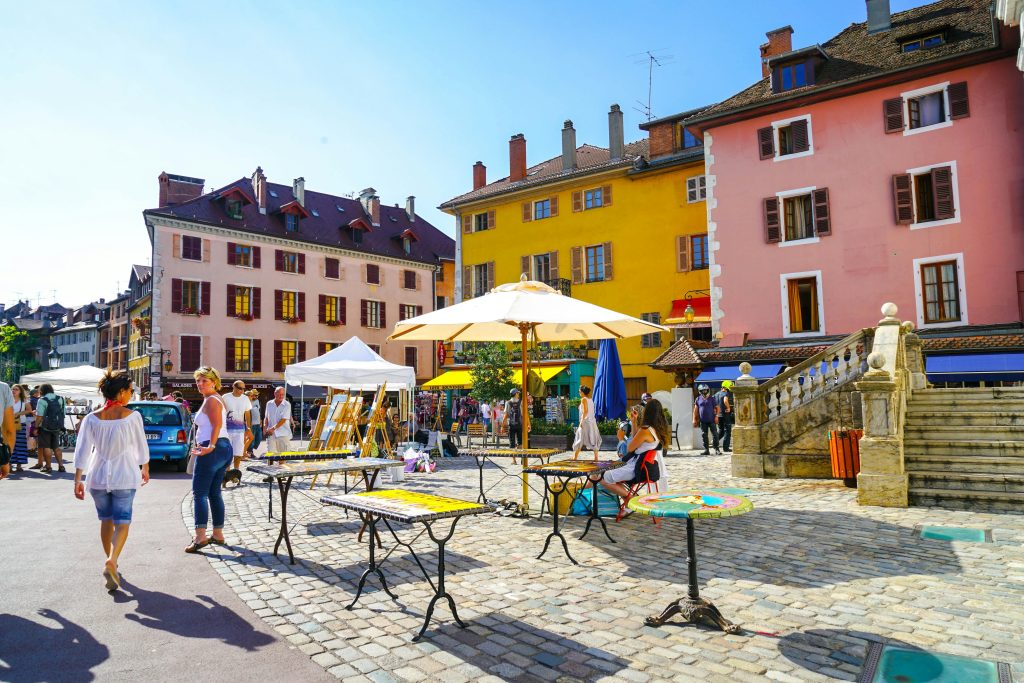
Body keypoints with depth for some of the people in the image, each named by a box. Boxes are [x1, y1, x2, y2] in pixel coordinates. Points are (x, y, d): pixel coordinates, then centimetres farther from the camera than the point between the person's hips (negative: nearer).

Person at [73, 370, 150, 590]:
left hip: (98, 477, 3)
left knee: (106, 520, 19)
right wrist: (145, 469, 15)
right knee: (122, 522, 3)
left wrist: (78, 480, 4)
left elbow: (82, 452, -3)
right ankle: (111, 561, -18)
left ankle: (110, 561, 29)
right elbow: (141, 447, -1)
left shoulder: (92, 418, -3)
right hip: (124, 477, -3)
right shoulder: (132, 416, -11)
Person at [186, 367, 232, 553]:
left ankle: (200, 536, -14)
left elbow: (217, 424, -21)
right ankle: (218, 534, 17)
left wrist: (210, 446, -28)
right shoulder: (217, 399, 20)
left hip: (211, 450, -10)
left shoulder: (211, 400, -10)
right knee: (214, 493, 13)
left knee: (199, 493, -9)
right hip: (225, 447, 10)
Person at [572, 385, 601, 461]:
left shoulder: (583, 399, -7)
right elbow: (591, 411, 14)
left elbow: (585, 411, -16)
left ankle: (575, 457, 1)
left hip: (586, 421, -7)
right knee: (593, 439, 8)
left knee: (580, 439, -2)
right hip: (592, 421, 7)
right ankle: (596, 457, 6)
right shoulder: (590, 400, 15)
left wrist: (582, 420, -19)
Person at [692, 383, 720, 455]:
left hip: (711, 420, -2)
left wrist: (716, 416, -7)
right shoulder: (698, 399, 7)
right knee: (704, 435, 5)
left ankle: (717, 449, 2)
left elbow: (716, 408, 5)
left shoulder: (712, 398, 2)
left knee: (715, 434, -4)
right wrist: (694, 419, 8)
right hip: (703, 421, 2)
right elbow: (695, 410, 11)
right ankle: (706, 450, 11)